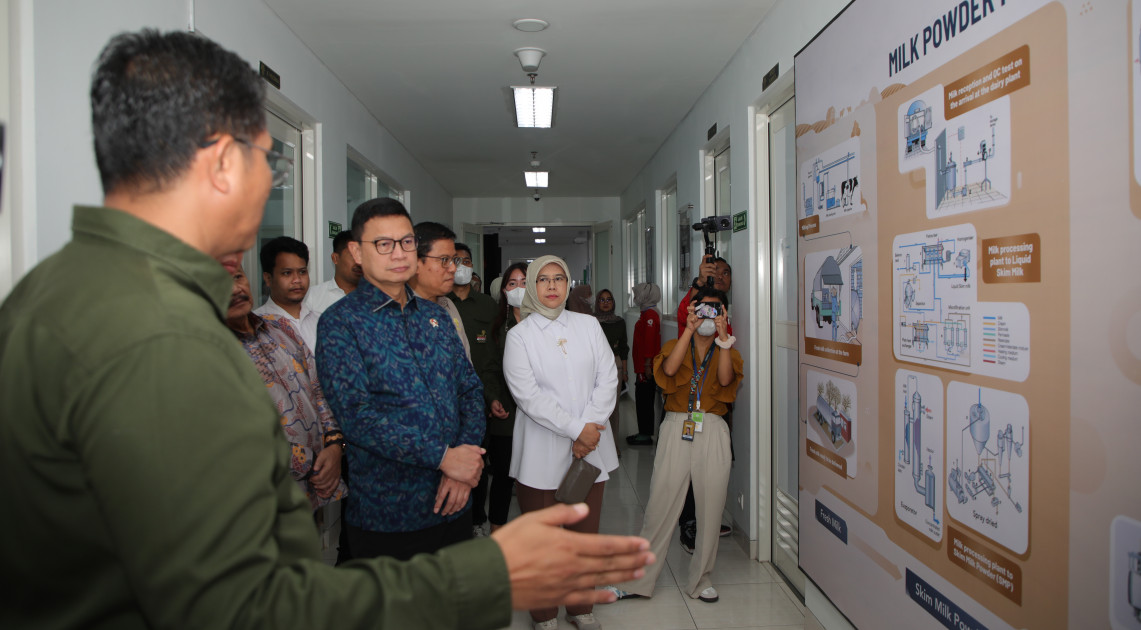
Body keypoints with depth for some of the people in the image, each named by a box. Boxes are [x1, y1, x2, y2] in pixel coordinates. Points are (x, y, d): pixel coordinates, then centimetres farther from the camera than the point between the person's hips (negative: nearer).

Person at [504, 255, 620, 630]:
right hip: (542, 454, -2)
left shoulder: (589, 325, 8)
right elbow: (529, 395, -11)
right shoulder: (519, 336, -1)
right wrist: (576, 428, -15)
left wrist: (591, 427, -10)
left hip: (590, 447, 3)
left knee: (586, 534, 12)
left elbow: (608, 379, 2)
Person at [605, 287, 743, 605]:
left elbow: (725, 379, -8)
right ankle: (639, 580, 10)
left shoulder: (727, 351, 15)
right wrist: (689, 329, -11)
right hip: (676, 428, -1)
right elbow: (669, 369, -12)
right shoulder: (675, 344, 12)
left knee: (711, 509, 4)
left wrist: (723, 336, -12)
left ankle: (700, 581, 22)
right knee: (660, 506, -3)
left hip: (712, 431, 1)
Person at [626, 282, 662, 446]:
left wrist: (647, 365, -23)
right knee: (643, 400, 15)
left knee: (644, 400, -4)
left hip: (646, 367, -10)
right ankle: (644, 433, 23)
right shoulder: (647, 313, 16)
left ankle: (645, 435, 3)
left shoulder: (649, 315, -16)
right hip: (643, 366, 10)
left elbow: (649, 341, -21)